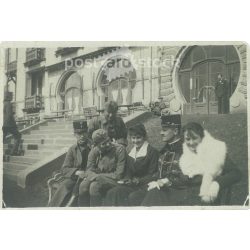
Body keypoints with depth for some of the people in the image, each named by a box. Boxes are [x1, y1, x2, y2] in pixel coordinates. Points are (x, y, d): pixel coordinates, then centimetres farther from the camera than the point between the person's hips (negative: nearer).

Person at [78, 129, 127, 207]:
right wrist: (96, 176, -24)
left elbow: (119, 174, -12)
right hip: (98, 179, 4)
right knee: (83, 185, -25)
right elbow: (89, 170, 1)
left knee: (95, 185, -31)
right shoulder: (94, 151, 3)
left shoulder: (119, 149, -10)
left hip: (114, 180, -4)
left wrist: (99, 177, -17)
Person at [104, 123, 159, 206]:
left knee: (133, 196, -35)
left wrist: (139, 180, -20)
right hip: (132, 185, 6)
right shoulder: (131, 153, 17)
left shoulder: (152, 152, -4)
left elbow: (152, 175, -8)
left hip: (146, 185, -6)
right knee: (112, 193, -17)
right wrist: (127, 179, -3)